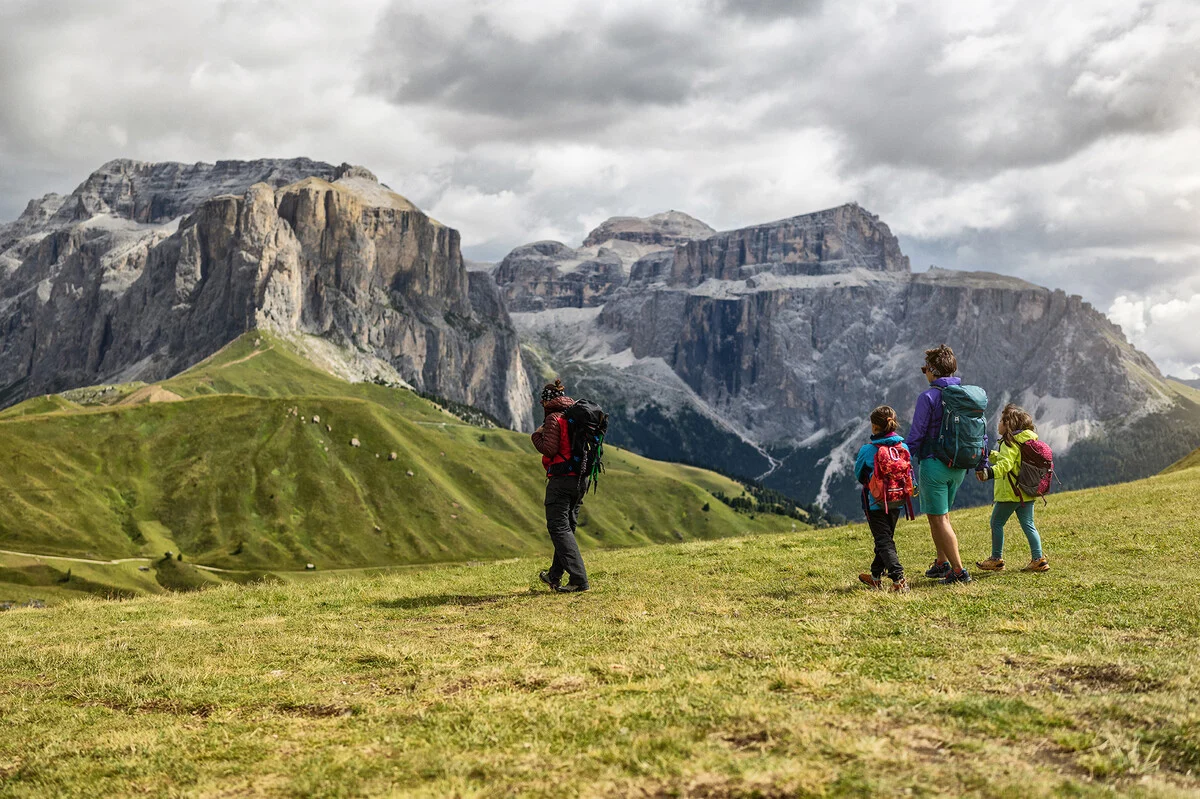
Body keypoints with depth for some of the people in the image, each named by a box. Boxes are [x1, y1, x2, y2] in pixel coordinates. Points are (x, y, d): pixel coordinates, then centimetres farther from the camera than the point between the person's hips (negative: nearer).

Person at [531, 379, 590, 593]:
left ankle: (579, 579, -16)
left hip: (561, 479, -8)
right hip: (581, 479, 8)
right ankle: (555, 576, 26)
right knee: (567, 527, 16)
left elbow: (549, 449, -18)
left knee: (559, 527, -6)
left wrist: (537, 435, -1)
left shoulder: (553, 418, -10)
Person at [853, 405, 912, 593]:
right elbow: (909, 474, 7)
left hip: (876, 503, -5)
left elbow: (858, 474, 1)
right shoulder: (904, 447, -2)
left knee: (884, 541, -2)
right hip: (897, 502, 5)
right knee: (886, 537, 19)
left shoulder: (868, 450, -14)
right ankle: (876, 577, 32)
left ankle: (899, 580, -18)